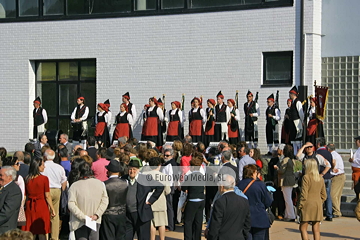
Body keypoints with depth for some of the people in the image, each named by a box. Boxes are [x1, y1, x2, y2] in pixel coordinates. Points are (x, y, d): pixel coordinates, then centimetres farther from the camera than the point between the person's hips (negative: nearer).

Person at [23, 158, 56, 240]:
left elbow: (25, 195, 4)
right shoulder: (44, 179, -10)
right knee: (42, 233, 4)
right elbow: (47, 196, -10)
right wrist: (52, 209, -2)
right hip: (41, 205, -3)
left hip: (29, 206, 4)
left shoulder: (27, 179, 1)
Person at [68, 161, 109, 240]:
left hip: (80, 223, -2)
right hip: (95, 222, 2)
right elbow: (105, 201, -4)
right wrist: (96, 215, -6)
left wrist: (83, 216, -12)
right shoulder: (100, 184, -1)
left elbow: (71, 204, -15)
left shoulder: (74, 186, -10)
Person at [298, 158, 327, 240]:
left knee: (303, 228, 1)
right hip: (318, 206, 6)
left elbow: (304, 194, -14)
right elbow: (324, 195, 12)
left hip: (308, 205, -6)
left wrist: (300, 206, -7)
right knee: (316, 229, 7)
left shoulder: (306, 177, -11)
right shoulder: (321, 178, 9)